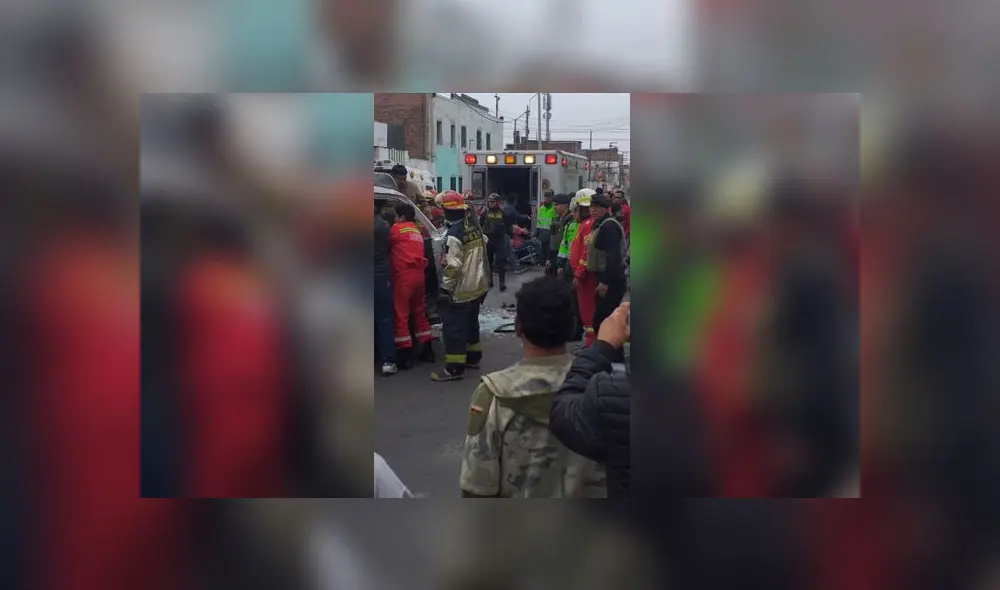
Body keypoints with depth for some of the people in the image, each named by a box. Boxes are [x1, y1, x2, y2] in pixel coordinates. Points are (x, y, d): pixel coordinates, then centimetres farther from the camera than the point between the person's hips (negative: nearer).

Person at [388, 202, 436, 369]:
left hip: (404, 275, -7)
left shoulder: (397, 229, -1)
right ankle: (427, 350, 20)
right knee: (419, 311, 17)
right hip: (419, 274, 7)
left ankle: (404, 355, -4)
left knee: (401, 314, -3)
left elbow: (387, 247, 6)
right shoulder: (417, 231, 21)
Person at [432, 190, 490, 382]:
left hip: (460, 289, -9)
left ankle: (454, 368, -3)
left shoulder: (454, 234, -21)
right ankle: (473, 357, 33)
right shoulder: (474, 227, 6)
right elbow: (481, 255, 17)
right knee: (471, 323, 21)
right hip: (477, 286, 9)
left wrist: (445, 288, -16)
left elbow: (453, 266, -23)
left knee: (453, 327, -4)